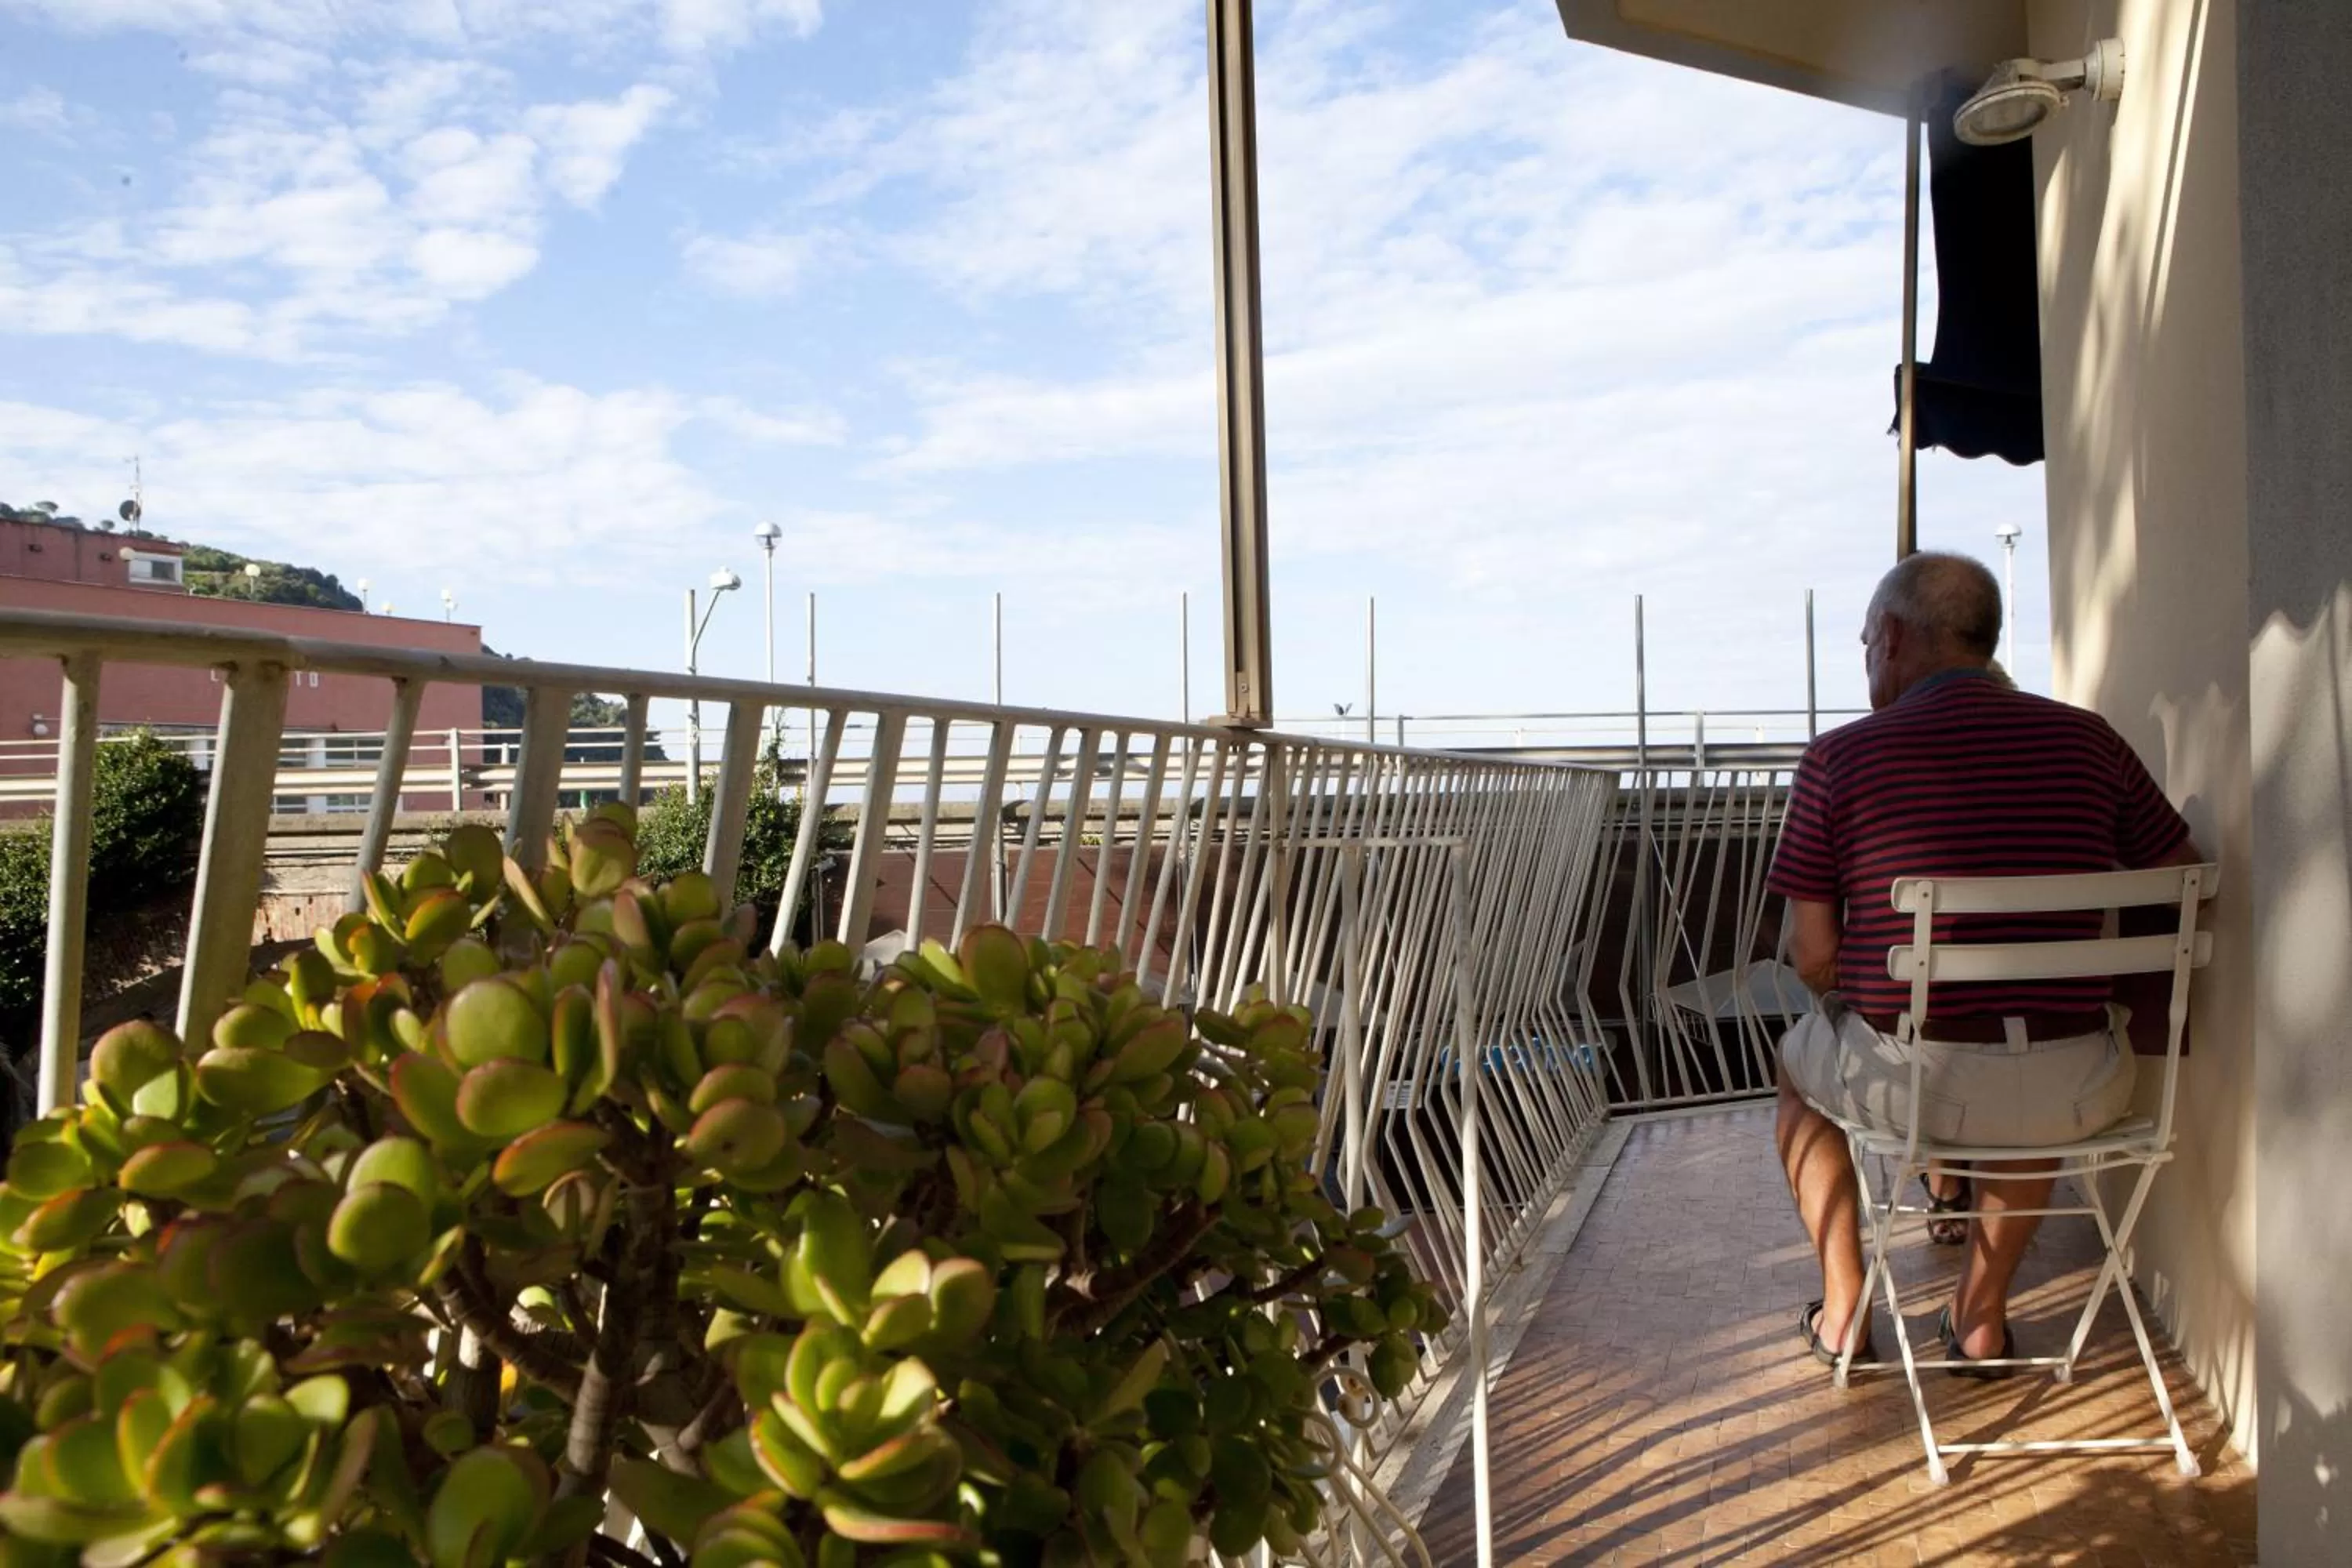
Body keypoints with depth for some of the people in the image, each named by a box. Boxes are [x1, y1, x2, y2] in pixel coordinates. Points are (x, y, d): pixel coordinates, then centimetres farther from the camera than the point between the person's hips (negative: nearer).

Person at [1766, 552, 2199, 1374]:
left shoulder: (1839, 758, -6)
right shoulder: (2087, 740, 3)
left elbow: (1815, 957, -5)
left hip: (1910, 1081, -2)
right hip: (2077, 1095, 3)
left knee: (1799, 1057, 31)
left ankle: (1843, 1311, 34)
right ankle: (1981, 1313, 38)